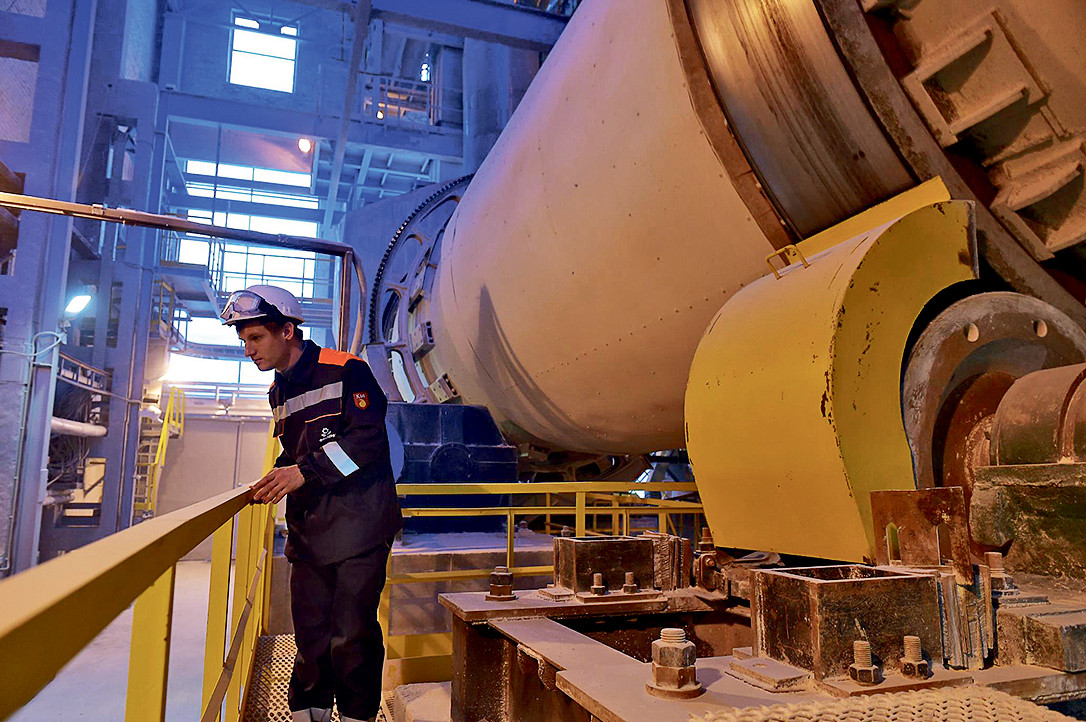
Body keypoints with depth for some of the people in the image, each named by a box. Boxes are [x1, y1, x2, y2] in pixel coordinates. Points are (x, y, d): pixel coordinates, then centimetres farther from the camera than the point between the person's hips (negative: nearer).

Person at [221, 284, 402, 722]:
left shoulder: (345, 370, -9)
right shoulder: (279, 393, 16)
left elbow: (367, 439, -18)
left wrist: (305, 471, -23)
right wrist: (276, 479, 3)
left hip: (358, 525, -7)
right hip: (308, 530, 7)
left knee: (352, 633, -2)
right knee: (310, 632, 12)